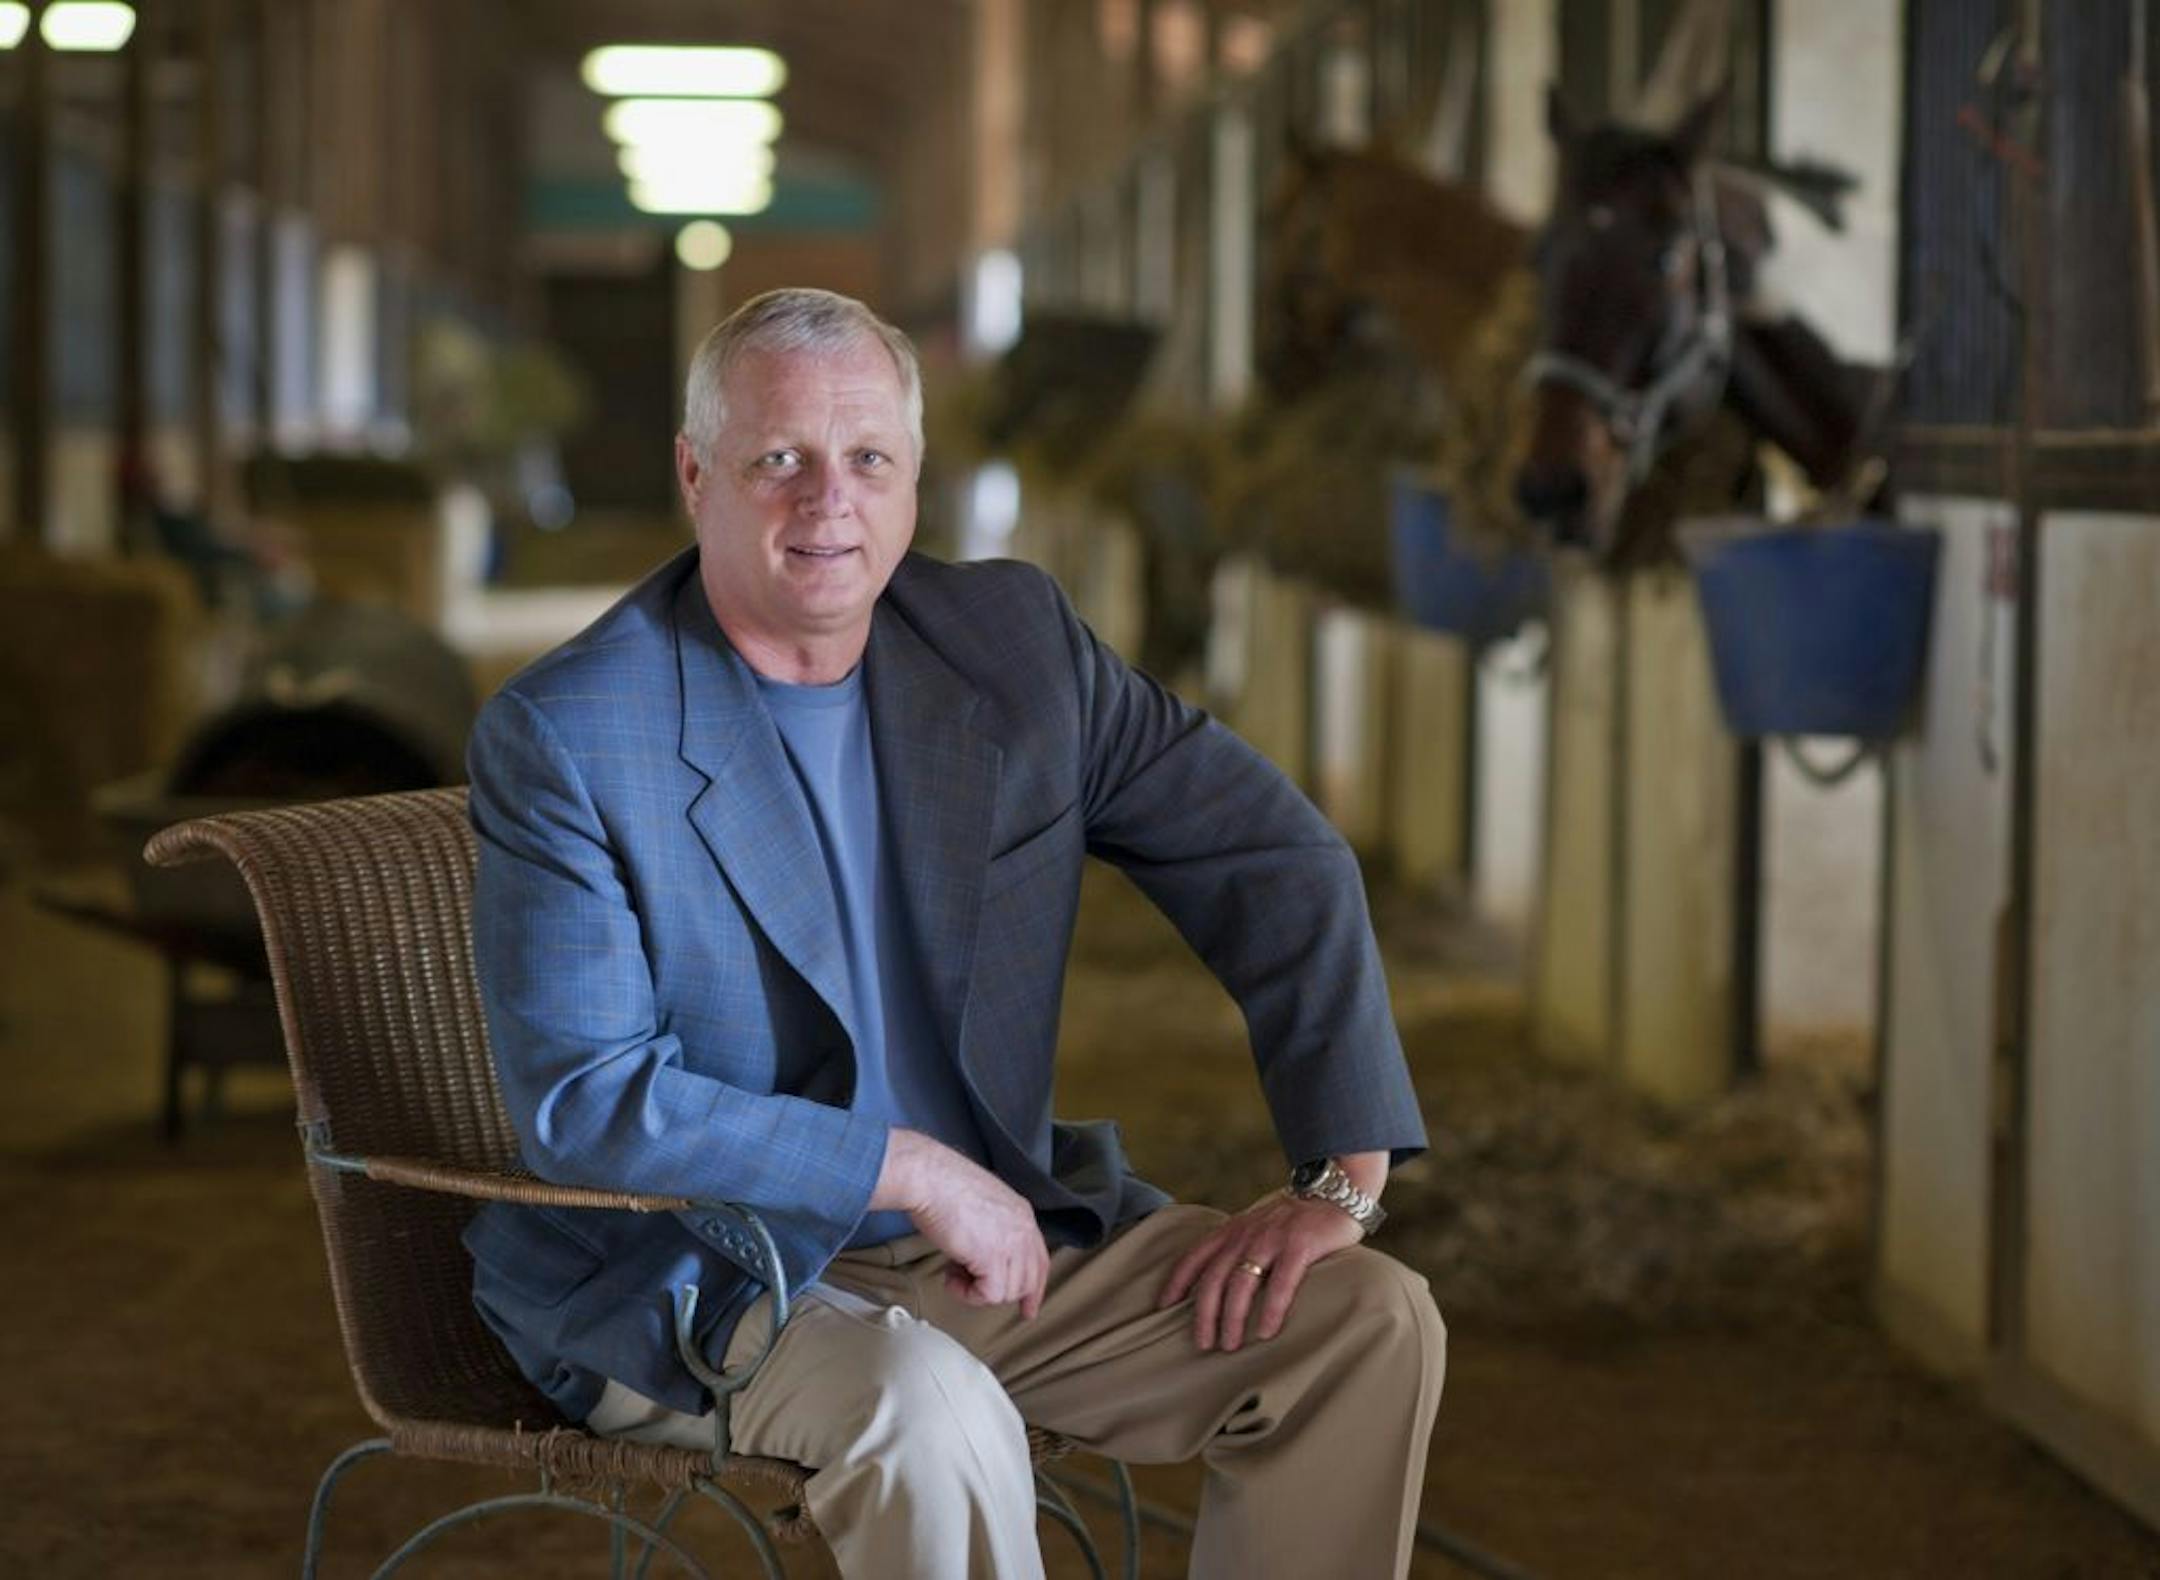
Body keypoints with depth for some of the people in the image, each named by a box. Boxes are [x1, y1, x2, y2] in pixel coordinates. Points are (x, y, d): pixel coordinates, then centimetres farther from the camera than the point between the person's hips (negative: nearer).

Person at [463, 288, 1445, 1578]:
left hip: (993, 1234, 6)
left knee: (1370, 1323, -8)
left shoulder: (1012, 637, 0)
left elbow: (1280, 864, 4)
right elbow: (585, 1104, -21)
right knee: (932, 1410, -36)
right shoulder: (562, 736, -14)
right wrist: (915, 1171, -21)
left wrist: (1341, 1182, -5)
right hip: (687, 1279, -5)